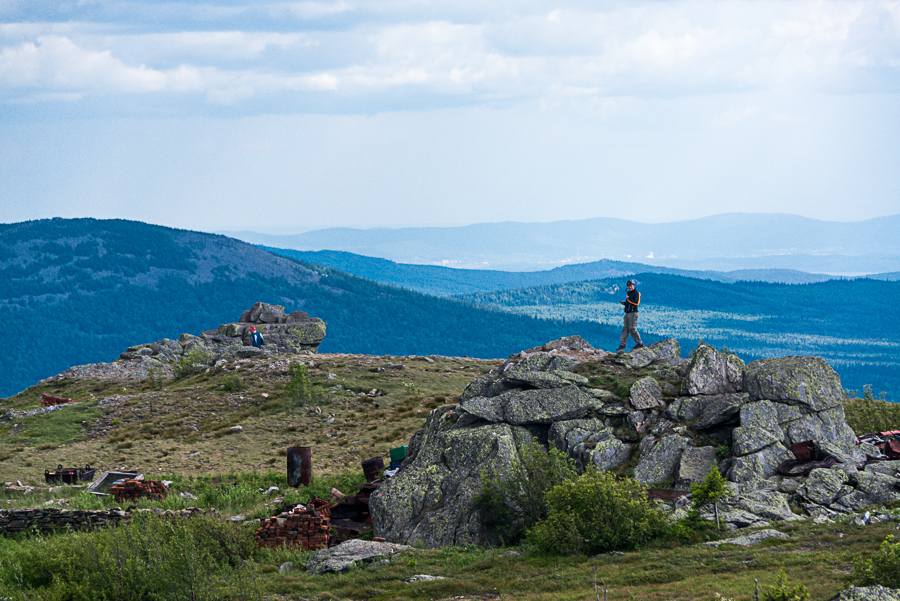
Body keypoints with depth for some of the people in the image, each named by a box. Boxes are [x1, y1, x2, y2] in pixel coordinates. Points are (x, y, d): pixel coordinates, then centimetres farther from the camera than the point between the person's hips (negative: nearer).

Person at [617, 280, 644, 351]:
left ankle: (640, 344, -2)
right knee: (625, 329, 6)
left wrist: (628, 299, -15)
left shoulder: (636, 293, -7)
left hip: (633, 313, -9)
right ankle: (622, 344, 7)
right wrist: (624, 303, 9)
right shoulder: (629, 293, 20)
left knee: (632, 329, -10)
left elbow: (637, 303, -19)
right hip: (627, 313, 9)